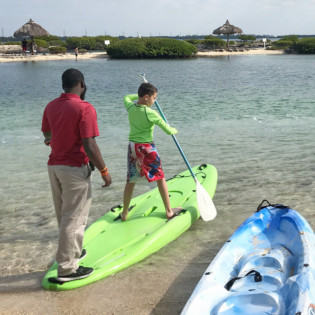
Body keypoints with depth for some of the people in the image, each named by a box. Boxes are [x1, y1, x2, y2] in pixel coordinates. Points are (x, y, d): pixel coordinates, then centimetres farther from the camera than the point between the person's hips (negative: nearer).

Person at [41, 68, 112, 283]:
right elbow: (89, 146, -20)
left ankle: (73, 252, 35)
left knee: (65, 216, 19)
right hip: (75, 169, -7)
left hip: (54, 166, 8)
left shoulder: (51, 107, 5)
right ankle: (67, 269, 8)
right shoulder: (85, 109, -17)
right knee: (73, 218, 1)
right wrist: (104, 171, -11)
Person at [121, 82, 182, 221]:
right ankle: (169, 210, 18)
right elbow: (168, 130, -10)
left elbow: (127, 97, 26)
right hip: (147, 148, -5)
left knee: (130, 181, 13)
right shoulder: (151, 113, -16)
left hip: (132, 147, 5)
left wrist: (140, 95, 30)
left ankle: (124, 213, 20)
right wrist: (174, 130, 12)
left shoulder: (130, 107, -1)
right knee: (160, 178, 9)